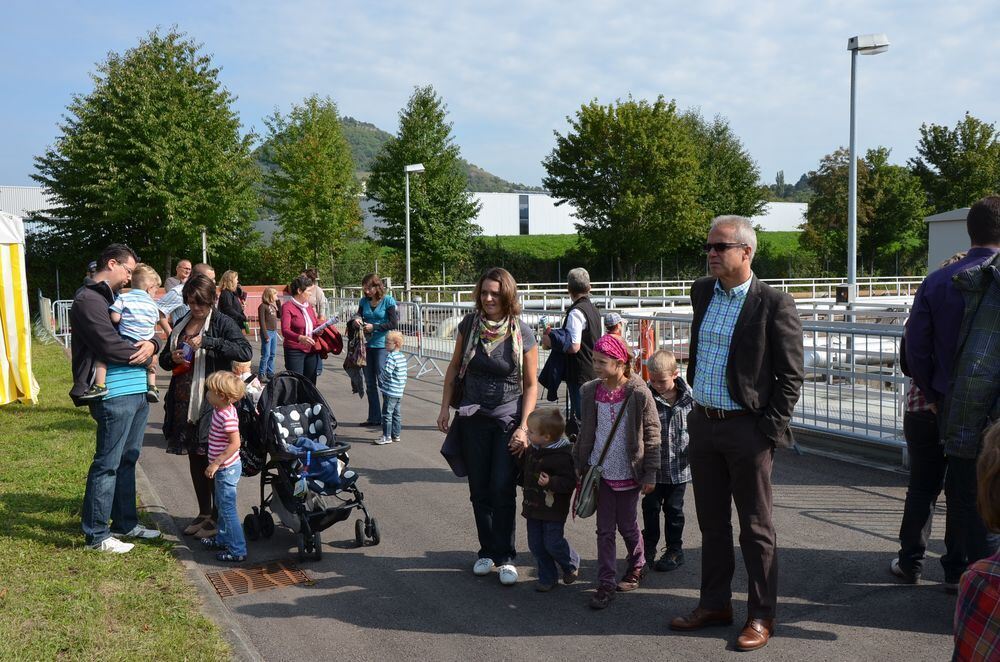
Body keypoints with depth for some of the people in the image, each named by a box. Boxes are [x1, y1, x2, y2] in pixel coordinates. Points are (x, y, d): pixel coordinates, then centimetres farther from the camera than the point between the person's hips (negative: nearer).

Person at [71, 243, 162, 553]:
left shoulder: (117, 298, 20)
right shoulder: (89, 300, -10)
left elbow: (149, 331, 20)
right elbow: (110, 346, -19)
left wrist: (151, 344, -4)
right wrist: (141, 353, -2)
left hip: (138, 393, 9)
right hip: (115, 396, -9)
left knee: (127, 461, 17)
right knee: (107, 464, -2)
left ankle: (125, 523, 28)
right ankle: (96, 535, 8)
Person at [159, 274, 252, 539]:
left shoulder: (222, 323, -7)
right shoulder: (181, 324, 13)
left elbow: (246, 352, -22)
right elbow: (164, 358, 22)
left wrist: (208, 342, -26)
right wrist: (172, 358, -3)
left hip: (212, 401, -6)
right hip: (185, 402, 7)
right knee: (195, 458, 13)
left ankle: (218, 517, 10)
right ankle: (203, 513, 24)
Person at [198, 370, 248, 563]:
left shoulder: (227, 416, -25)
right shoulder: (220, 410, 4)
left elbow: (235, 444, -29)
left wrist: (215, 463, -24)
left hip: (227, 468, -10)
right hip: (223, 468, 10)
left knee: (228, 509, -3)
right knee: (222, 504, 24)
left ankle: (237, 550, 4)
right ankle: (223, 539, 40)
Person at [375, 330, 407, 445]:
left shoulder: (391, 356, -18)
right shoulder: (402, 356, 11)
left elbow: (387, 372, -24)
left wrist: (380, 376, -4)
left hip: (390, 391, -9)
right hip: (399, 391, 9)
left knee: (387, 414, -2)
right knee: (397, 413, 14)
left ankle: (387, 436, 1)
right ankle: (396, 434, 20)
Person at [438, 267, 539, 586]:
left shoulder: (522, 333, -11)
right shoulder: (469, 325, -4)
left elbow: (531, 384, -6)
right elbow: (454, 366, 8)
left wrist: (524, 427, -12)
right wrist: (444, 408, 4)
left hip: (508, 419, -3)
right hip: (473, 419, 3)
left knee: (503, 490, -4)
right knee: (480, 491, 10)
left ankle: (505, 556, 9)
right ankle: (487, 551, 24)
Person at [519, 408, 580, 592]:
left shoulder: (562, 456, -20)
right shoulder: (531, 450, 4)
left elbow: (570, 482, -23)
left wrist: (551, 482, -32)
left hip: (553, 509, -7)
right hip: (533, 507, 7)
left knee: (553, 543, -2)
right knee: (536, 545, 9)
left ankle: (571, 564, 28)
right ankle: (547, 577, 24)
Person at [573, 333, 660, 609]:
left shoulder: (638, 393, -15)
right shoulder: (591, 391, -2)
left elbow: (652, 434, -8)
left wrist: (650, 473, -7)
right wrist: (580, 466, 12)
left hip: (628, 473, -3)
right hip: (601, 471, 3)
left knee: (627, 525, 13)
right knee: (605, 529, 6)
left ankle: (637, 566, 39)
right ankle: (605, 583, 12)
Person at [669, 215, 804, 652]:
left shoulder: (774, 304, -12)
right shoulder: (702, 292, 7)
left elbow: (790, 376, -10)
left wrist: (770, 431, -13)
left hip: (746, 428, -6)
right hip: (702, 424, 6)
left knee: (755, 528, 5)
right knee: (712, 523, 16)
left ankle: (761, 617, 18)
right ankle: (715, 604, 30)